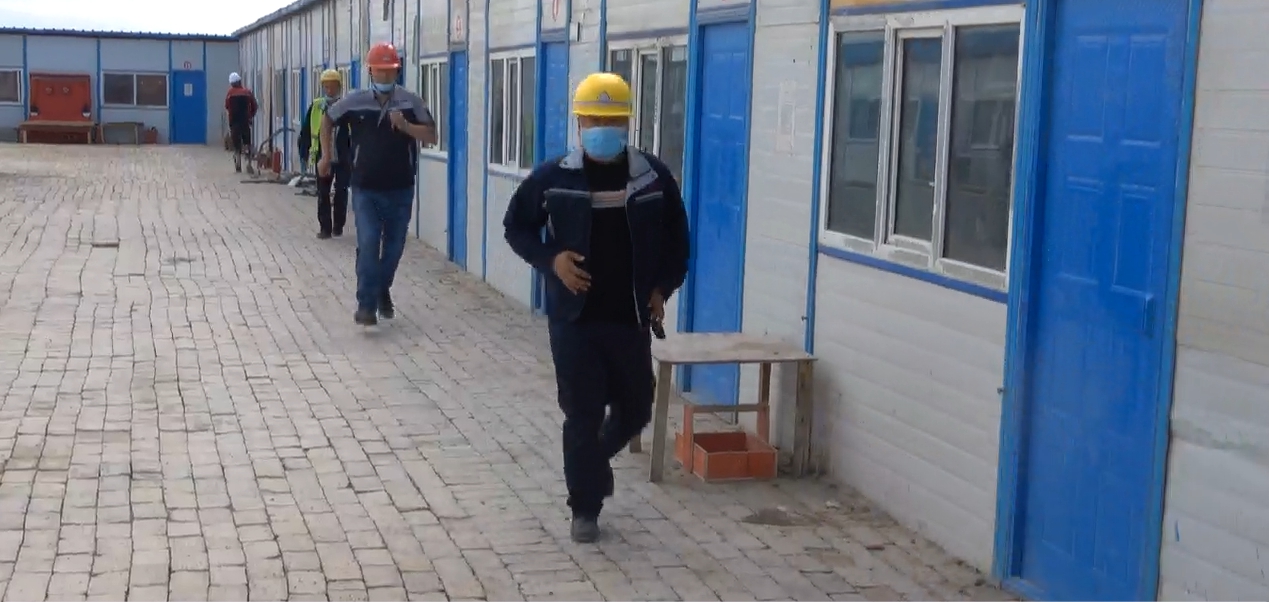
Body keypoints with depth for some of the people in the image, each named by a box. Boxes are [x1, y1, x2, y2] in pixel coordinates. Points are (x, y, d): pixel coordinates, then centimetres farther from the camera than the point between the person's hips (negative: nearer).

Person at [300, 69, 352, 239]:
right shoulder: (315, 107, 1)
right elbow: (305, 131, 4)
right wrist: (304, 152, 0)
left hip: (343, 158, -1)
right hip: (323, 157, 1)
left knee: (341, 193, 6)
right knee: (323, 194, 4)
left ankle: (338, 226, 19)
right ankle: (325, 228, 9)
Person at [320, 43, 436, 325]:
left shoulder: (411, 102, -5)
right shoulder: (355, 101, -4)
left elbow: (431, 137, -6)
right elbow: (327, 120, 14)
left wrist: (404, 125, -22)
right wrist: (326, 155, 11)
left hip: (400, 190, 1)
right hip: (366, 190, -1)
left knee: (394, 247, 12)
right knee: (368, 245, -11)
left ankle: (383, 291, 37)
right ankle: (366, 305, -7)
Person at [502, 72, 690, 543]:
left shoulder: (654, 177, -1)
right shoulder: (553, 178, -5)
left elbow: (676, 236, 10)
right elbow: (516, 226, 6)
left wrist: (663, 287, 0)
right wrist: (550, 259, -11)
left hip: (631, 318, 2)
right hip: (574, 318, -2)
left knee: (635, 410, 13)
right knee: (582, 415, 1)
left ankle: (595, 459, 44)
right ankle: (586, 508, 16)